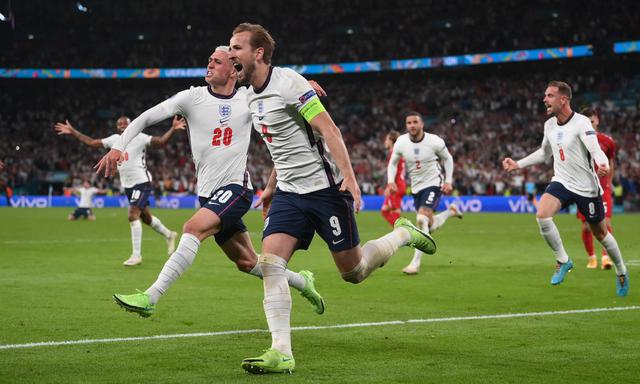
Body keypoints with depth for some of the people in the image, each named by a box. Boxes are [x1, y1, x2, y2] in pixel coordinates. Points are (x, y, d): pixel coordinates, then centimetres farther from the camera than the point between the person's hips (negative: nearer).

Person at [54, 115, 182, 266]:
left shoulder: (139, 138, -11)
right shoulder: (114, 139, 7)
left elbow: (161, 141, -21)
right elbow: (91, 142, 13)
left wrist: (173, 129, -37)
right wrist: (72, 132, 11)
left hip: (141, 182, -7)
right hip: (128, 185, 7)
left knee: (133, 216, -17)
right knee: (146, 217, 17)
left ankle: (136, 255, -11)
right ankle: (169, 235, 42)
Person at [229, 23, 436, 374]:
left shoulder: (287, 82, -15)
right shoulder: (252, 94, 11)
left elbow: (328, 129, -19)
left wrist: (349, 178, -26)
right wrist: (270, 187, 28)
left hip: (325, 188, -7)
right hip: (289, 194, 7)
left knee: (353, 272, 1)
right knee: (269, 263, -13)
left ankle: (404, 234, 29)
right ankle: (281, 353, -14)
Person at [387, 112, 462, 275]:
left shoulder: (435, 141, -16)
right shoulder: (401, 143, -9)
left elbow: (447, 158, 3)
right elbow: (393, 163, 7)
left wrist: (448, 181, -4)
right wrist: (391, 181, -9)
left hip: (433, 184, -5)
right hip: (416, 187, 5)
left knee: (422, 219, -26)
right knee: (430, 227, 14)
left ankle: (415, 263, -22)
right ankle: (450, 211, 48)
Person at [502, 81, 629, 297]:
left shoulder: (581, 123, -17)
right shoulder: (549, 125, 3)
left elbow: (596, 151, -29)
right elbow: (544, 153, 21)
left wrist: (603, 165, -51)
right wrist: (518, 164, 16)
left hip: (587, 187, -4)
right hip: (561, 182, 5)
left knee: (601, 233, 8)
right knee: (542, 215, -24)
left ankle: (621, 272, 34)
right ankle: (563, 261, -4)